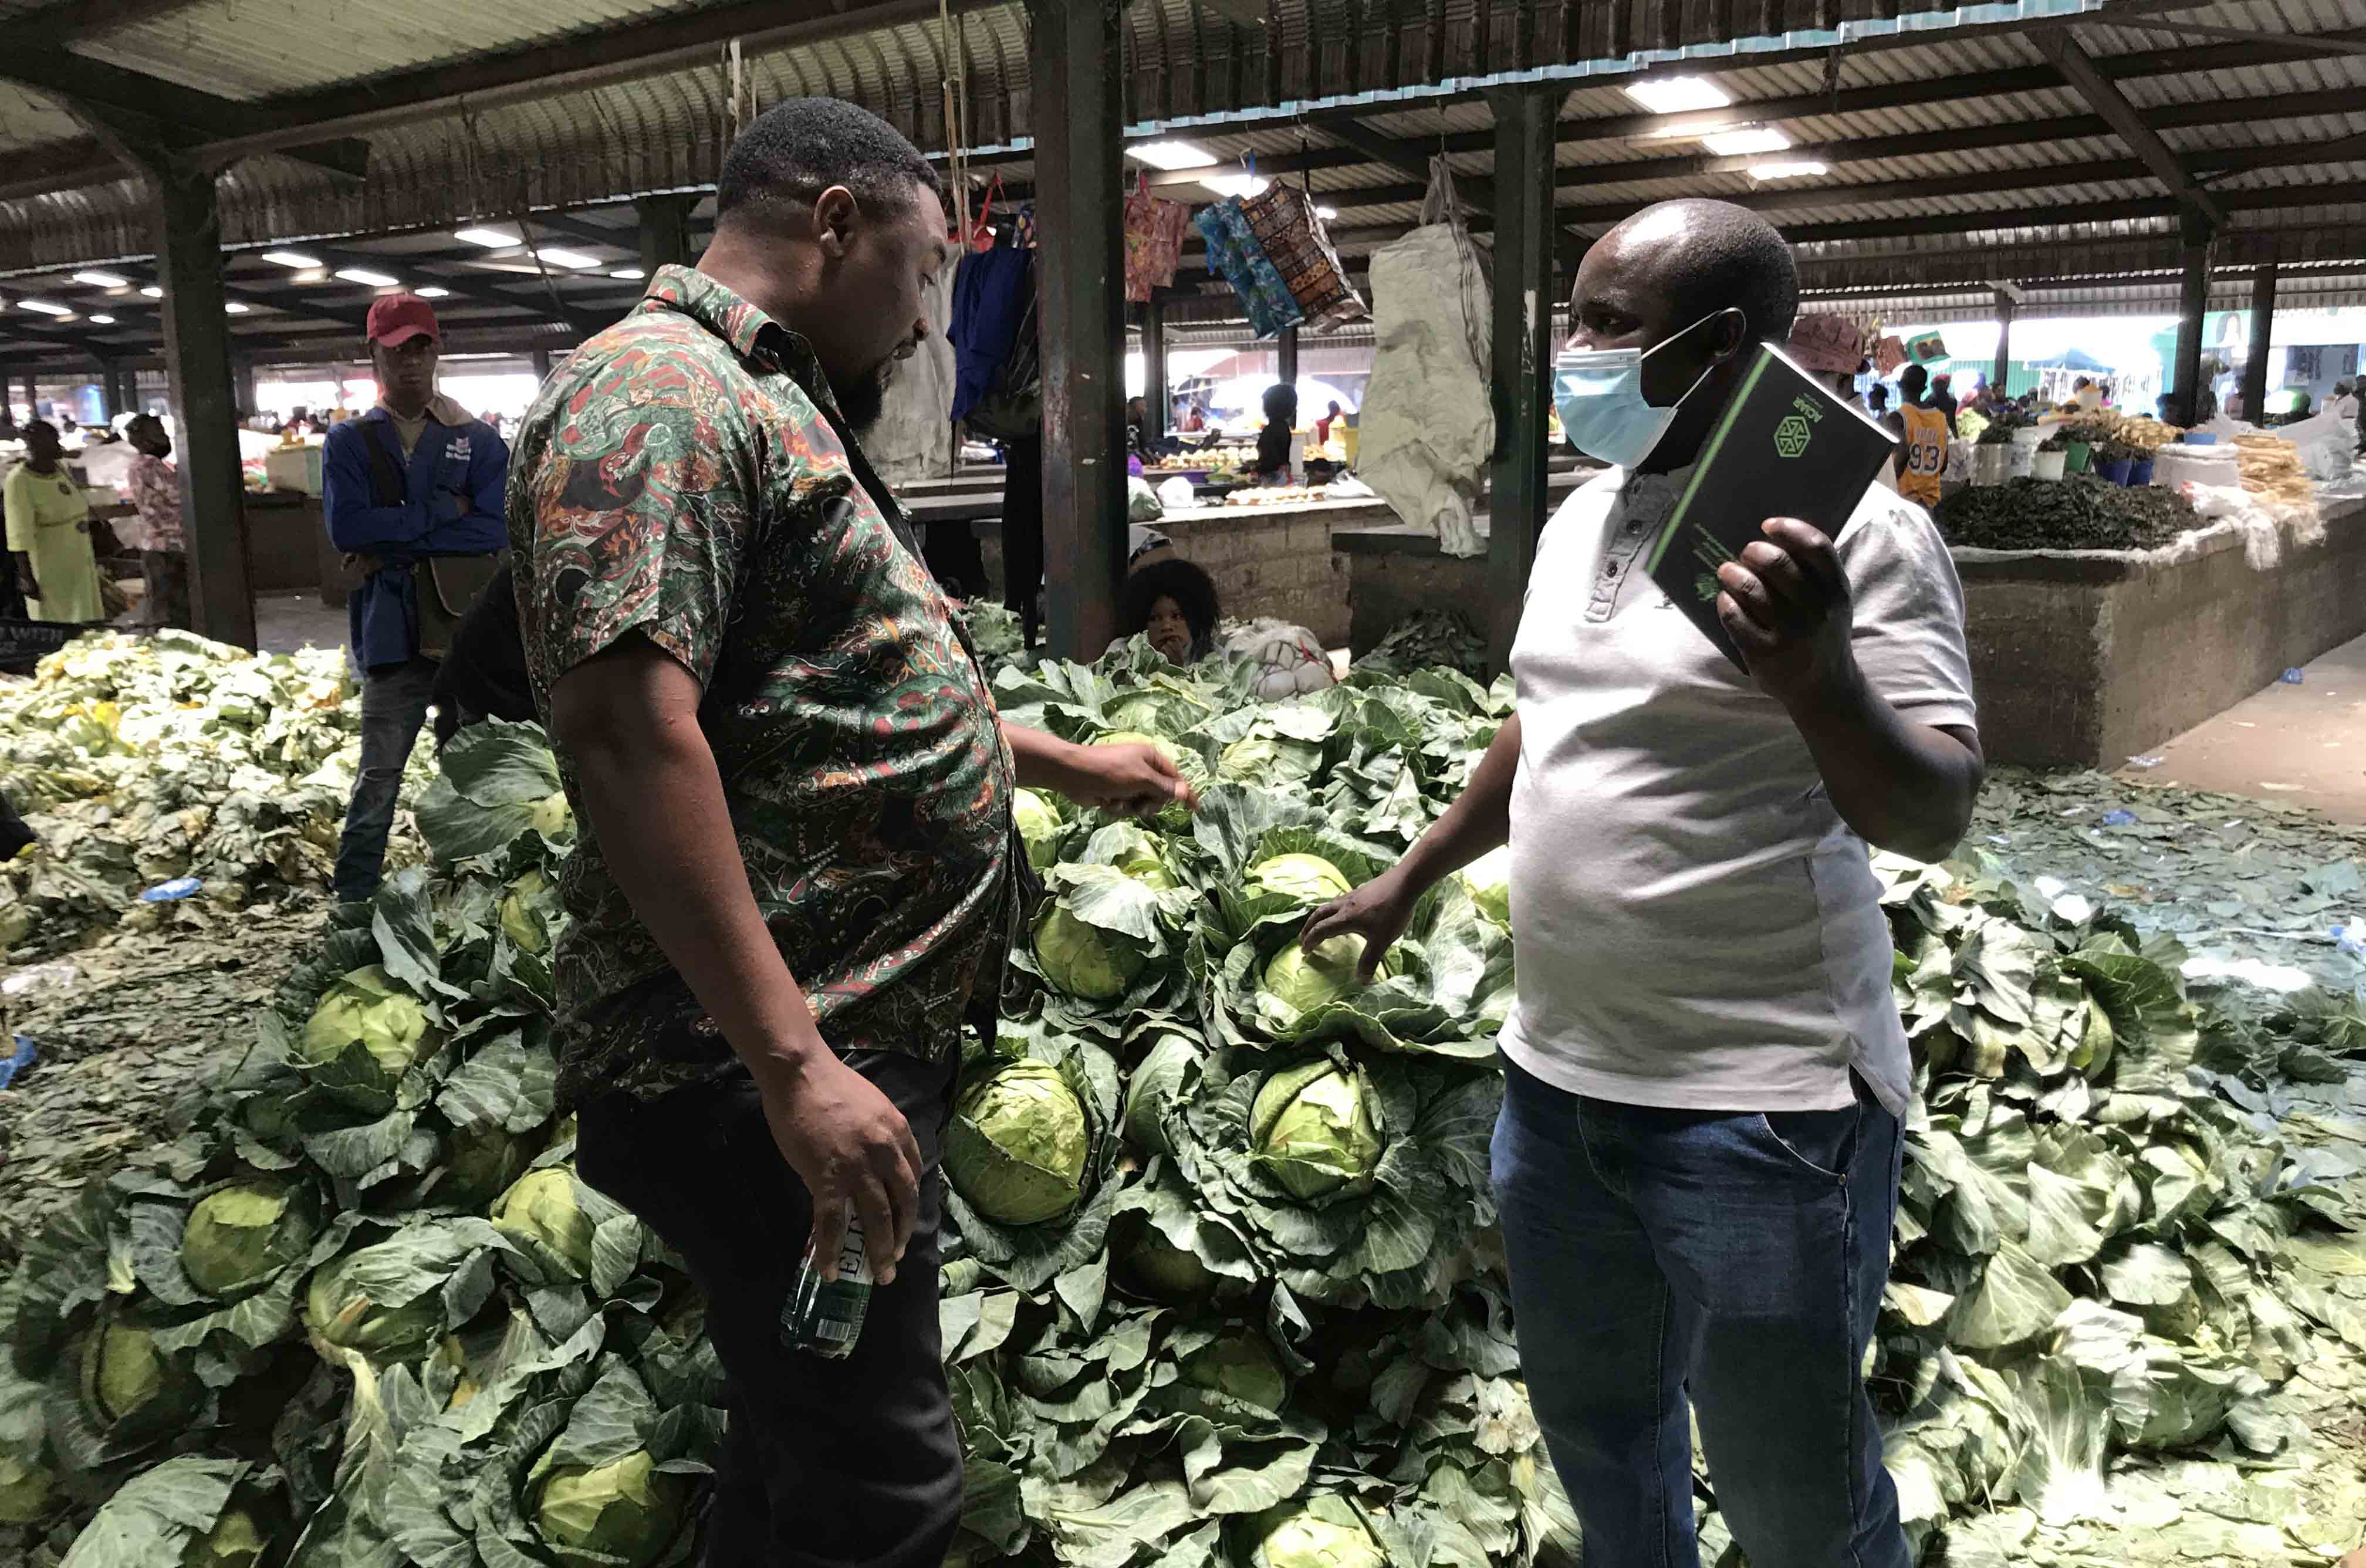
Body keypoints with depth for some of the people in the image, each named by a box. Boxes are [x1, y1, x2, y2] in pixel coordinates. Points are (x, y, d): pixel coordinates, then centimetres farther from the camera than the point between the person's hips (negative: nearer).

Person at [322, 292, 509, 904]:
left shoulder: (478, 440, 6)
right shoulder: (349, 442, 6)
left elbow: (497, 529, -9)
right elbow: (346, 529, -10)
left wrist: (394, 544, -12)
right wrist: (443, 512, -11)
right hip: (394, 635, -1)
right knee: (378, 780, -4)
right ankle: (350, 906, 5)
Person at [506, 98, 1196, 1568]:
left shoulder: (771, 406, 20)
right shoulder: (659, 389, -14)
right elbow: (628, 726, -26)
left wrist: (1068, 763, 32)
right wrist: (793, 1064, -28)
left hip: (862, 1039, 11)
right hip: (772, 1068, -10)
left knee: (807, 1438, 22)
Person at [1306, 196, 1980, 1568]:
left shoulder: (1857, 534, -14)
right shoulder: (1582, 516, 9)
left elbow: (1937, 817, -19)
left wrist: (1819, 682, -38)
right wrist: (1410, 880, 27)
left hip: (1760, 1108, -7)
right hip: (1556, 1076, 7)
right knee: (1593, 1420, 24)